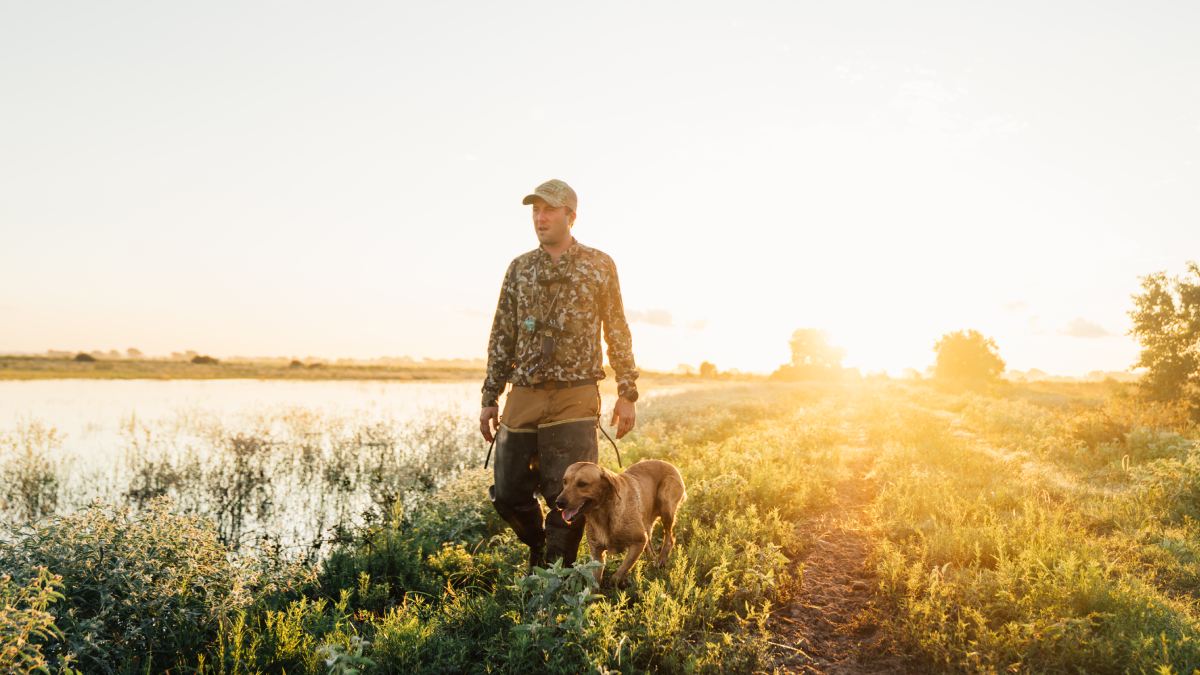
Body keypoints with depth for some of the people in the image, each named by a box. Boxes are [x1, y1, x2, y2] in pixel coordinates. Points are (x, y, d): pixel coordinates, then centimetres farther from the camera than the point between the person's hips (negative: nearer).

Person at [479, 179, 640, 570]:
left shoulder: (600, 266, 3)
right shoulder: (520, 269, 10)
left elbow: (618, 333, 6)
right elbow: (502, 337, 12)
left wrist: (627, 394, 0)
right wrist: (490, 399, 9)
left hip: (575, 399, -3)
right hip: (523, 397, 3)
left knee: (568, 497, -5)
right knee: (508, 494, 6)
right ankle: (538, 545, 36)